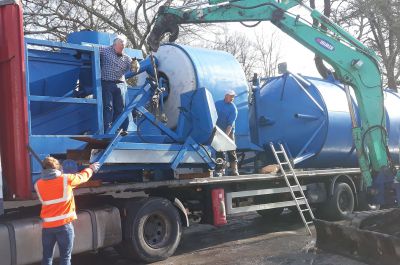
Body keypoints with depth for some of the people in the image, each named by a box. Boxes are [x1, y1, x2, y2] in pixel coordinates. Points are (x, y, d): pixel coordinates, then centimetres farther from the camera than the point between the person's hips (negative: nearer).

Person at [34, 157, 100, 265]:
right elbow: (82, 176, 9)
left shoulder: (38, 184, 2)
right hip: (64, 225, -3)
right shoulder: (66, 179, -7)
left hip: (47, 226, 3)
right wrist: (91, 168, 30)